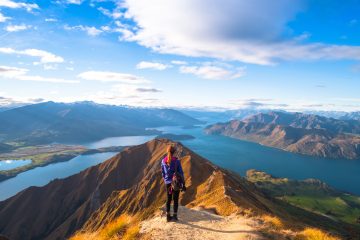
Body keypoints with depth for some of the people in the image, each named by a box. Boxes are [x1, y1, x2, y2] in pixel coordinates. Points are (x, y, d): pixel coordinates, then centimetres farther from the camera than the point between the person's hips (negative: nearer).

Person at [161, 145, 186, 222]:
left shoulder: (163, 161, -2)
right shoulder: (176, 161, -12)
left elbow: (163, 173, 8)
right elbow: (181, 173, -8)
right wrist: (183, 184, -1)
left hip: (168, 183, 3)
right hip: (176, 183, -3)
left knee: (169, 199, 15)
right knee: (176, 199, 9)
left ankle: (168, 216, 21)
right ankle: (175, 216, 15)